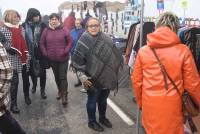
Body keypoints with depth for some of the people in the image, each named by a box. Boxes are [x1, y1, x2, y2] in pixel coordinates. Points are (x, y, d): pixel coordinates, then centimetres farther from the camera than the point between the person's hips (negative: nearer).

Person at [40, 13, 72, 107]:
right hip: (52, 59, 3)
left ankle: (64, 96, 2)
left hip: (63, 59, -3)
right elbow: (42, 44, 7)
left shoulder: (64, 30, -3)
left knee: (63, 77, -4)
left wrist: (65, 52, -10)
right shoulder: (46, 31, 3)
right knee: (56, 77, 16)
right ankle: (60, 91, 35)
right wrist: (45, 53, -3)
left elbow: (70, 42, 0)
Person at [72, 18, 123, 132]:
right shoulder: (84, 40, -11)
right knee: (92, 100, 11)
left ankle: (103, 117, 43)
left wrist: (114, 73, 13)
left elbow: (115, 55, 12)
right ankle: (92, 121, 31)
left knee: (103, 99, 21)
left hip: (106, 77, 5)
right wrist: (82, 76, -16)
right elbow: (77, 60, -13)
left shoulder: (106, 38, 2)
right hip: (92, 79, -4)